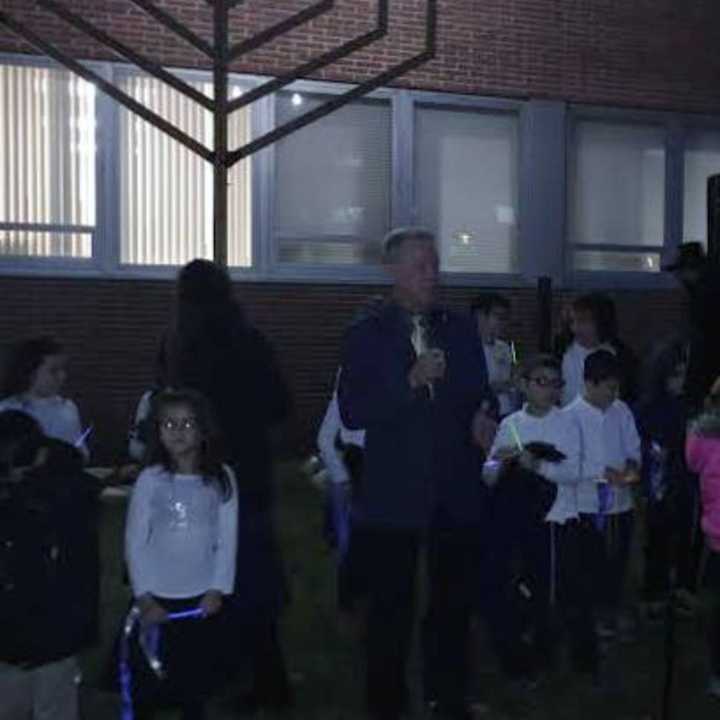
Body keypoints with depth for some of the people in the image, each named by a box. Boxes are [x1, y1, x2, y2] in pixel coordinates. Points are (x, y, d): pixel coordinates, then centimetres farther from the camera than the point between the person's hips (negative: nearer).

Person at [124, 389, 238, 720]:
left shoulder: (221, 477, -4)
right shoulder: (150, 479, -8)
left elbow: (227, 540, -2)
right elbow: (134, 542, -5)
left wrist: (218, 589, -7)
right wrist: (143, 597, -9)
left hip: (202, 596, 1)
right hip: (158, 596, -1)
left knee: (196, 678, 12)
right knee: (149, 679, 4)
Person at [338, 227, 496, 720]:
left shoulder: (461, 331, 10)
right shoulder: (366, 337, -2)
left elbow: (479, 396, 12)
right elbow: (353, 414, -10)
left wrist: (482, 419, -10)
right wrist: (411, 381, -20)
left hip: (456, 490, 3)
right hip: (394, 493, -3)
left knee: (455, 600, 13)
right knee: (391, 605, 6)